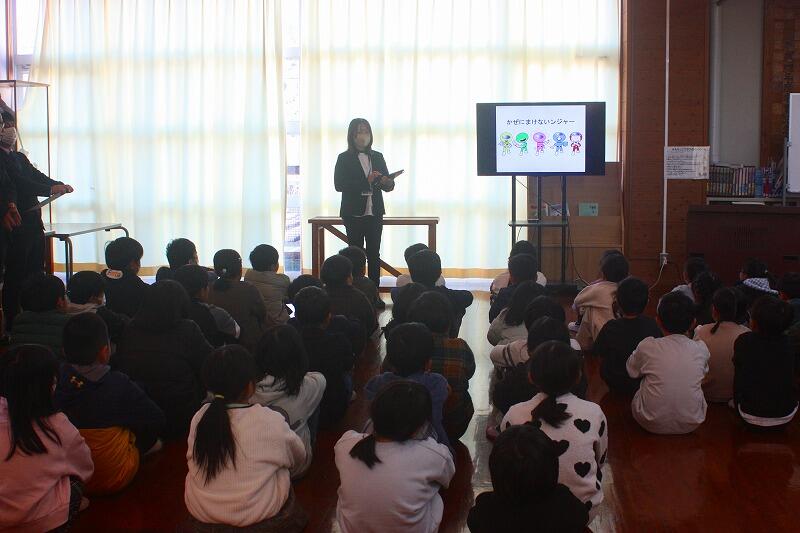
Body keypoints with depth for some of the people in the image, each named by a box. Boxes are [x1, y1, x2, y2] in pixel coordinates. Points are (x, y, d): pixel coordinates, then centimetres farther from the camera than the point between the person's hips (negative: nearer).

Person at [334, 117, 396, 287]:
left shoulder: (377, 157, 10)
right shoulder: (344, 158, -1)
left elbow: (389, 185, 10)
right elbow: (339, 185, -12)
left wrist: (386, 182, -15)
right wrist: (366, 181, -20)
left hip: (375, 213, 3)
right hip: (354, 214, -3)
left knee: (374, 254, 4)